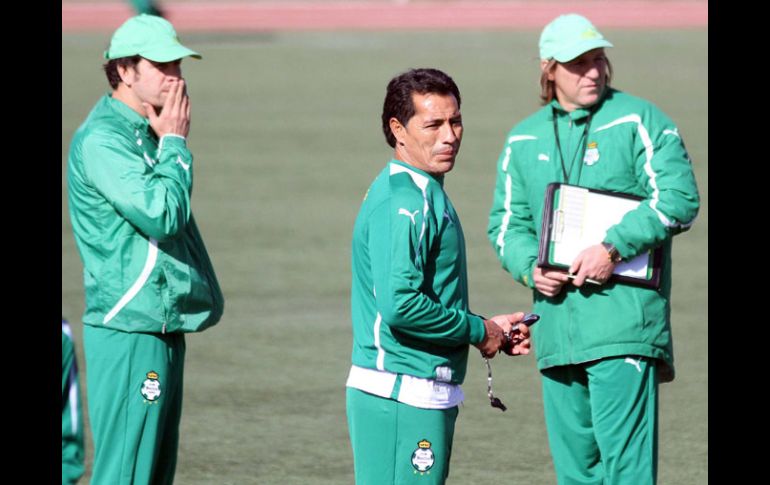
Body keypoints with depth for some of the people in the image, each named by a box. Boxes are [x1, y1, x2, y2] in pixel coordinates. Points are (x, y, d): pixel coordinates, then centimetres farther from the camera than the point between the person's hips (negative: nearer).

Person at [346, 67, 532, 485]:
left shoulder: (424, 194, 17)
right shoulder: (404, 203, -16)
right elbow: (400, 305, -26)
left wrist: (488, 327, 13)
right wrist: (477, 331, -14)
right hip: (404, 395, -11)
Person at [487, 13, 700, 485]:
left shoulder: (638, 121, 0)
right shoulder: (524, 140, 15)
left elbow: (679, 198, -10)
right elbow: (506, 223, 17)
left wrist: (612, 248, -18)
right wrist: (530, 266, -5)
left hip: (623, 318, -5)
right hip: (556, 319, 5)